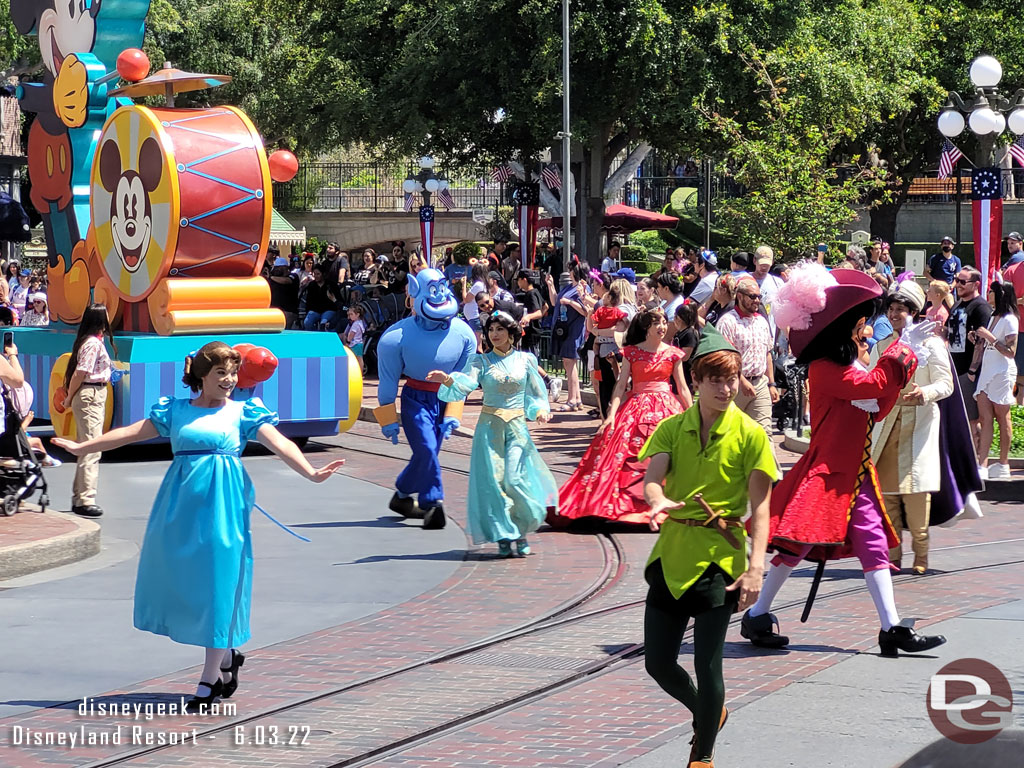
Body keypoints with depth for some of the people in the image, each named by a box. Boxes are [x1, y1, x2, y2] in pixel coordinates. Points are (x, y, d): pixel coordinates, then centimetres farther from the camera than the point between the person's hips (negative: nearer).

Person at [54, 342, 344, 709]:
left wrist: (311, 473, -19)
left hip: (223, 503, -3)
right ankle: (227, 656, 23)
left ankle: (211, 677, 4)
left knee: (218, 582, -4)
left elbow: (280, 443, -4)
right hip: (182, 502, 3)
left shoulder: (243, 412, 6)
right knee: (179, 581, 4)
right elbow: (132, 433, 16)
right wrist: (83, 447, 16)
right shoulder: (176, 410, 13)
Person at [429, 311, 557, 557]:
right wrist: (447, 380, -34)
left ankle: (521, 532, 9)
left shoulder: (526, 360, 7)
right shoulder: (482, 361, 4)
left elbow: (536, 393, 13)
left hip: (517, 426, 0)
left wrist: (540, 410, -7)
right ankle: (503, 536, 3)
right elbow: (466, 383, -14)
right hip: (490, 426, 0)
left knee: (514, 478, -10)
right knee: (493, 479, -5)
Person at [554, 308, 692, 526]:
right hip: (636, 409, 0)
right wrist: (611, 414, -11)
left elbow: (683, 389, 8)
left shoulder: (672, 354, 6)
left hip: (666, 410, 0)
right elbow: (620, 386, 0)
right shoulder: (632, 352, 4)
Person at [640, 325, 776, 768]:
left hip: (719, 556, -4)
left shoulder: (750, 434, -5)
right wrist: (658, 502, -33)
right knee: (657, 663, 9)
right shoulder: (672, 428, 5)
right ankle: (708, 714, 38)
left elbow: (760, 508, -8)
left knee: (707, 664, -4)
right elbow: (651, 479, -8)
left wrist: (755, 568, -18)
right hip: (672, 552, 4)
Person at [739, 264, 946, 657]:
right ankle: (756, 617, 5)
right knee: (800, 542, -7)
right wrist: (904, 347, -14)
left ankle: (892, 628, 0)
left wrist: (901, 359, 5)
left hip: (854, 471, 9)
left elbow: (878, 408, 14)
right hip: (826, 471, -9)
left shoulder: (849, 367, 16)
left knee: (874, 543, 3)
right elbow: (873, 384, -23)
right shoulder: (825, 370, -15)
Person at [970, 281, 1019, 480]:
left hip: (1002, 372, -8)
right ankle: (982, 466, -6)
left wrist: (990, 338, -19)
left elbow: (1010, 351, -15)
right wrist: (977, 339, 4)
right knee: (985, 419, -1)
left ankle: (1003, 465, 8)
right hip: (986, 372, 8)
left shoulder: (1009, 320, -10)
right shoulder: (993, 317, 15)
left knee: (1002, 418, 0)